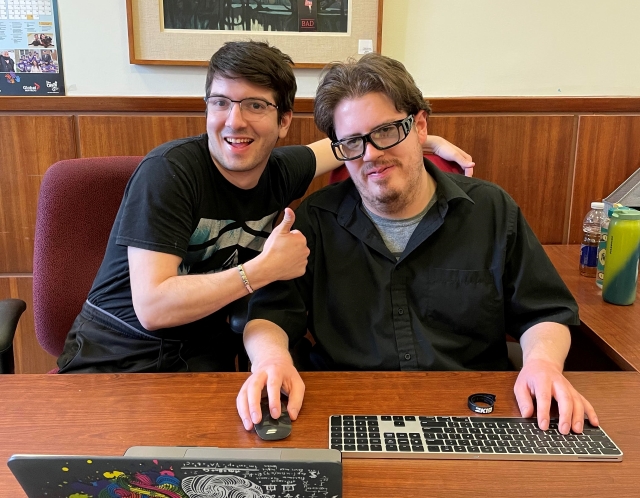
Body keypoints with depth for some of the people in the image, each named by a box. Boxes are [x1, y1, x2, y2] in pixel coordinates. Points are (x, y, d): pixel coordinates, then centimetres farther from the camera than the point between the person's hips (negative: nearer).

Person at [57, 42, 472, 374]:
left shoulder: (281, 171, -3)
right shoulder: (170, 170, -19)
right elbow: (151, 307, -26)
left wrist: (432, 141, 14)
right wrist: (267, 268, -25)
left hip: (205, 358, 4)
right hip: (116, 357, -4)